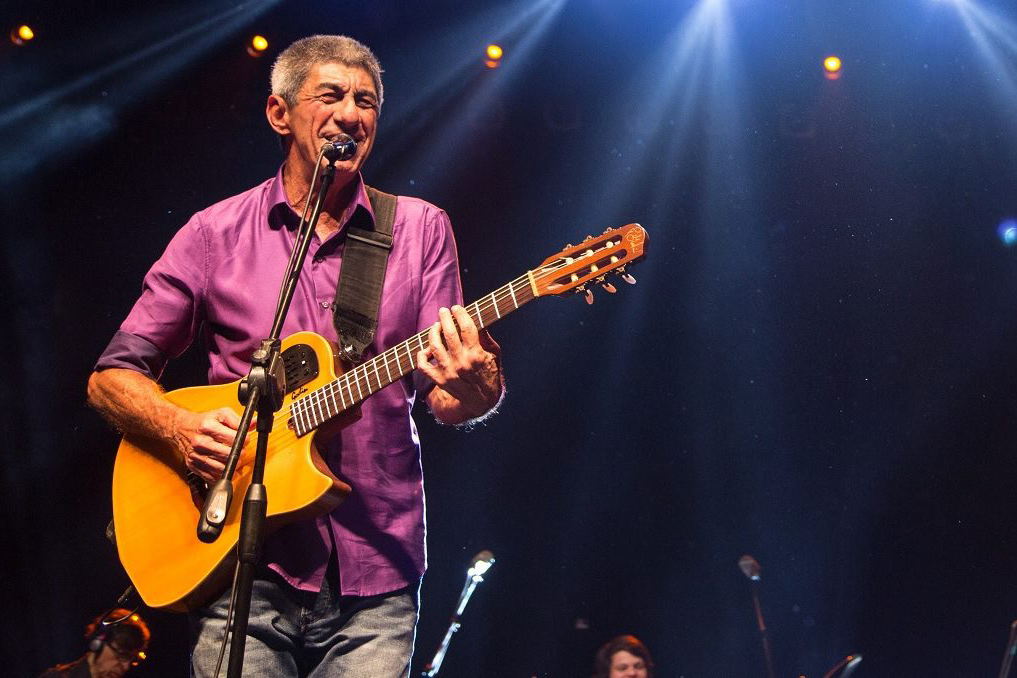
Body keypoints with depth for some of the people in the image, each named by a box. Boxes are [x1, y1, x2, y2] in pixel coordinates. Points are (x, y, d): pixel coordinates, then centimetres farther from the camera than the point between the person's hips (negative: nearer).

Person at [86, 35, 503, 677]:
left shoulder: (419, 229, 7)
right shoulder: (217, 233, 5)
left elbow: (444, 401, 2)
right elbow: (112, 377, 8)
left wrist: (475, 387, -21)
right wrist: (183, 428, -12)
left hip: (374, 580, 1)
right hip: (243, 569, 0)